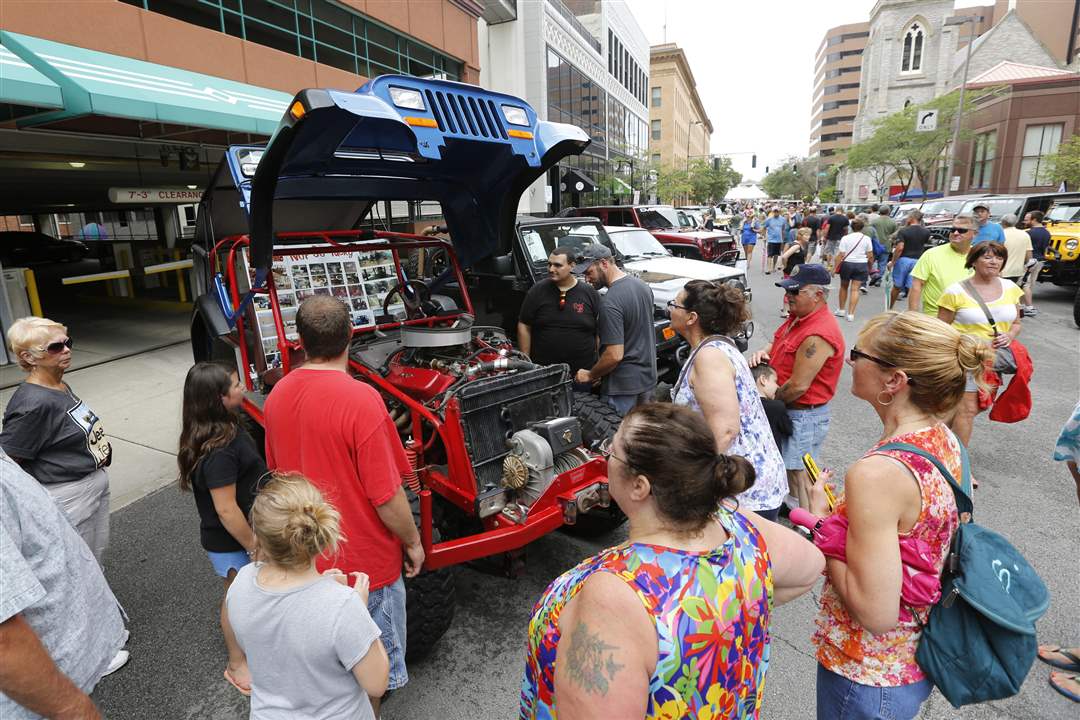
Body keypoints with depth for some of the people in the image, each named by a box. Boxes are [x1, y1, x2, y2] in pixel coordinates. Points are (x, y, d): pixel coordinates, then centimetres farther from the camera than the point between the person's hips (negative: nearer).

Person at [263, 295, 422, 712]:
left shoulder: (277, 396, -6)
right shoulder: (360, 400, -28)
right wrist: (413, 542, -7)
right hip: (363, 559, -6)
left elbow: (279, 472, 8)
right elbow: (387, 497, -24)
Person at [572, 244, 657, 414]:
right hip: (648, 380, 9)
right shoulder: (643, 286, 4)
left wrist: (590, 375, -9)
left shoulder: (610, 303, -23)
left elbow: (615, 355, -25)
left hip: (623, 387, -8)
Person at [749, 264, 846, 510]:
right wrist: (764, 353, -7)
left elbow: (798, 386, -26)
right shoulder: (799, 316, 4)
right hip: (788, 410, 10)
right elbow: (777, 343, 17)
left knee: (799, 475, 0)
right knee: (788, 469, 22)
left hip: (804, 416, -10)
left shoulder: (818, 335, -27)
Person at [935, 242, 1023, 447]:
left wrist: (1009, 336, -6)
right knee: (967, 410, -5)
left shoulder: (1010, 288, 6)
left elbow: (1016, 323, 15)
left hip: (995, 359, 6)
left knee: (981, 406, 15)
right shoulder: (956, 291, -10)